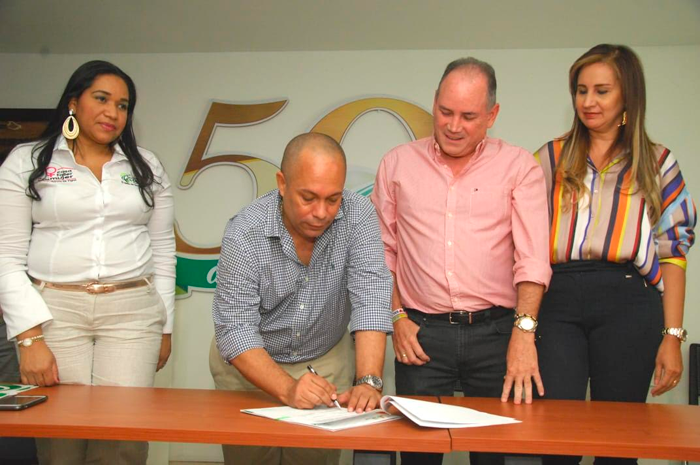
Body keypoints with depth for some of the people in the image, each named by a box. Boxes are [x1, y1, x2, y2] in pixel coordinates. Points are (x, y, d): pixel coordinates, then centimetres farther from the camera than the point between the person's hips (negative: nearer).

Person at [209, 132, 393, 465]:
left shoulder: (358, 216, -18)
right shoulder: (244, 234, -23)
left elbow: (370, 297, -25)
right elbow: (235, 330, -26)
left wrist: (368, 381, -37)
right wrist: (288, 388, -39)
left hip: (327, 361, 1)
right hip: (250, 364, -1)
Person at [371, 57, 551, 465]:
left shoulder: (519, 167, 2)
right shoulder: (398, 164, 8)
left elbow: (532, 255, -7)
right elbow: (382, 251, 11)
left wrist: (524, 330, -18)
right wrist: (397, 317, 2)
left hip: (496, 330, -1)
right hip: (422, 333, 1)